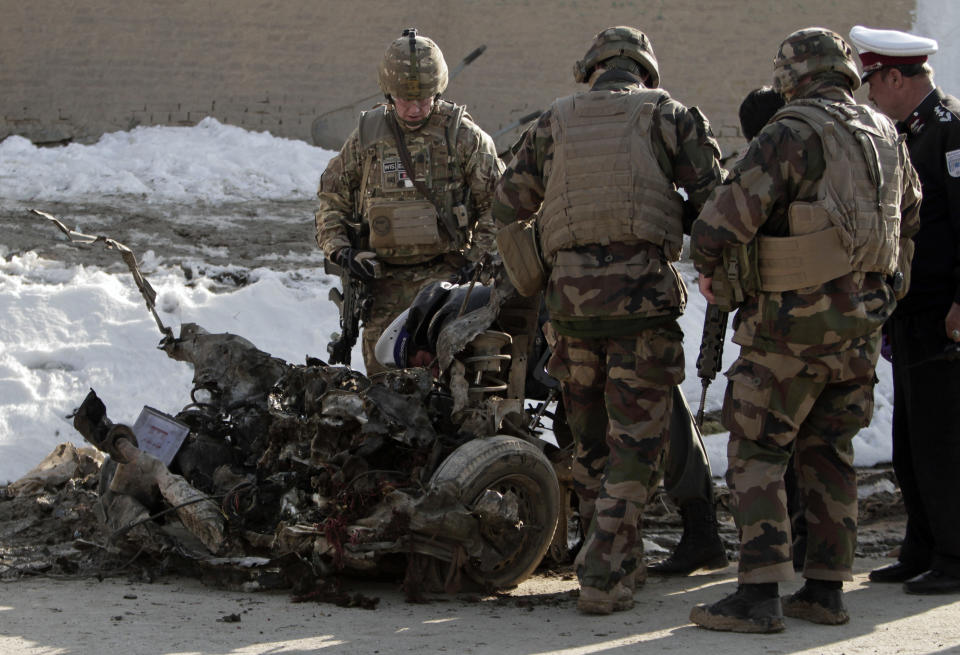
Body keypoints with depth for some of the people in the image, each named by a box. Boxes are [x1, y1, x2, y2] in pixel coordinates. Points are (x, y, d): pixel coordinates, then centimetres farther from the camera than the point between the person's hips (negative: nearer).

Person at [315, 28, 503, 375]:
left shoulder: (461, 134, -1)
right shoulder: (367, 135, 6)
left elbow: (498, 200, 4)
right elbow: (332, 198, 15)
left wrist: (477, 258, -3)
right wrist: (340, 250, 0)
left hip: (444, 274, -3)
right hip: (383, 277, 3)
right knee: (381, 369, 2)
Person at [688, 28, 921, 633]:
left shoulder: (793, 134, -15)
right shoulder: (887, 137, 8)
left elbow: (720, 224, -19)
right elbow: (909, 216, 25)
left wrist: (710, 268, 1)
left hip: (793, 323, -7)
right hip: (863, 324, 7)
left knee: (756, 454, -1)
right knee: (829, 455, 14)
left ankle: (759, 596, -6)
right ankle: (825, 591, 16)